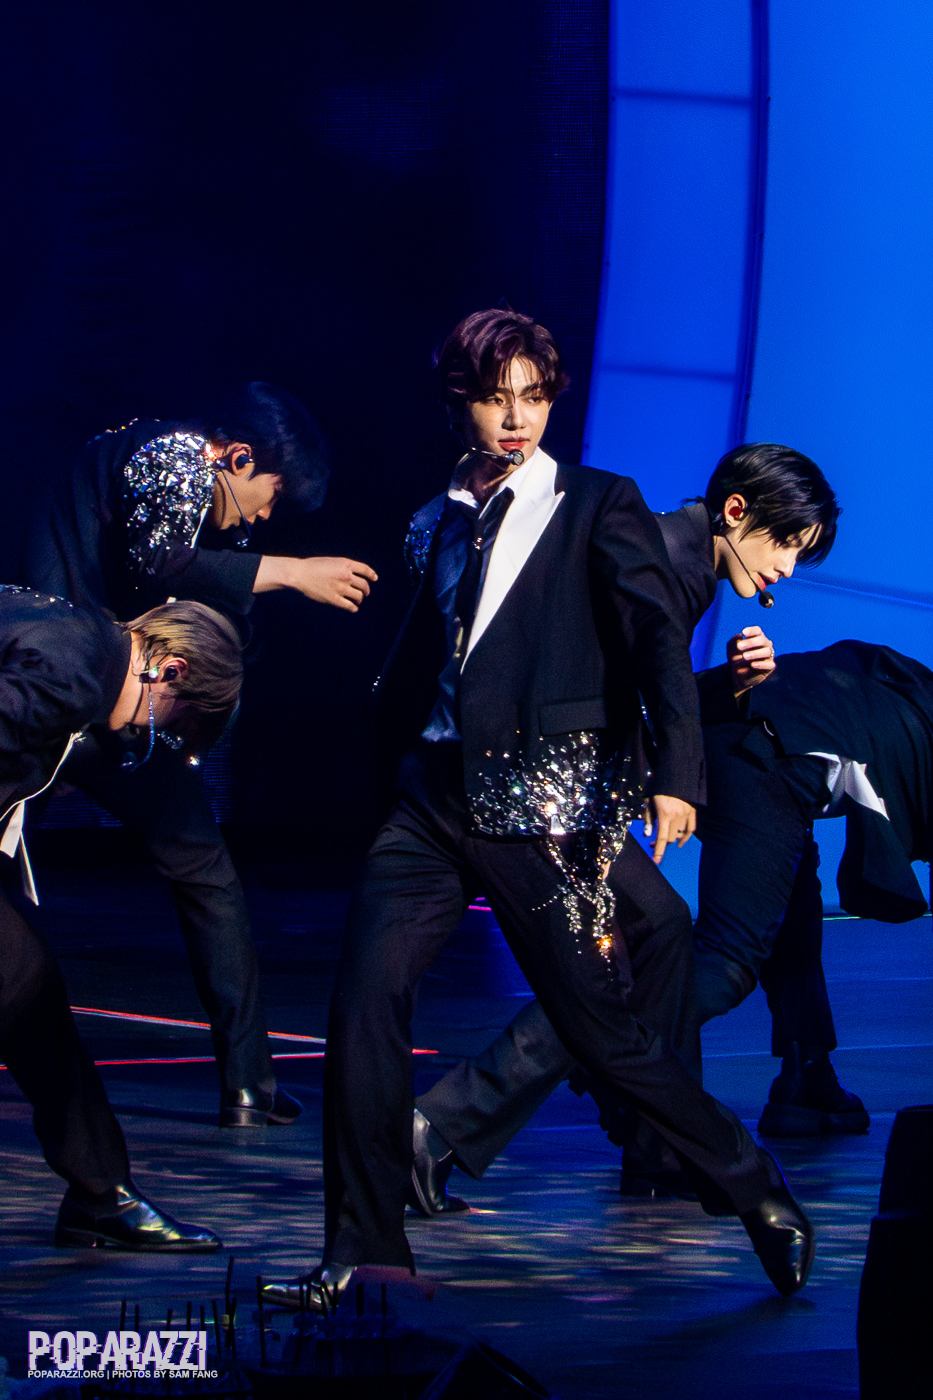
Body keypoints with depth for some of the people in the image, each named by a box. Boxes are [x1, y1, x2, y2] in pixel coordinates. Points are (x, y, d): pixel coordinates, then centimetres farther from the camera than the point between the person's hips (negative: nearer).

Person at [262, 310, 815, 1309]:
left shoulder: (599, 505, 2)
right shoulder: (442, 522, 16)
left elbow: (659, 638, -8)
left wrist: (674, 775, -21)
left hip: (547, 804, -4)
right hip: (435, 799, 5)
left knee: (607, 1030, -3)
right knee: (365, 998, -9)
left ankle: (760, 1198, 16)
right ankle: (363, 1251, 0)